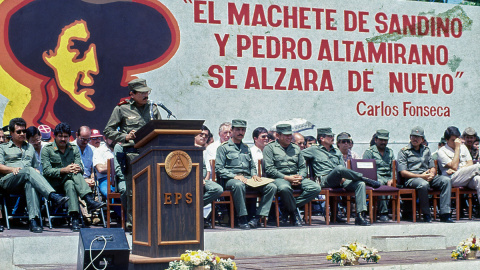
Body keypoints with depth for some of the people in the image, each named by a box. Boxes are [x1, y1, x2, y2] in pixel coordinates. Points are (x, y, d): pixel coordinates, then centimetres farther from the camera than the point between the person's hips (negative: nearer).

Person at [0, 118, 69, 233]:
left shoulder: (30, 147, 34)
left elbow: (35, 166, 30)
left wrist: (36, 171, 5)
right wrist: (13, 169, -11)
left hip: (27, 180, 2)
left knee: (30, 183, -40)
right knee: (28, 171, -37)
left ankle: (34, 220, -54)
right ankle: (54, 196, -56)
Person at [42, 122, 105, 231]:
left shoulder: (74, 149, 14)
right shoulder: (47, 150, 3)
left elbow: (80, 168, 3)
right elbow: (47, 171, -10)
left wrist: (77, 168, -24)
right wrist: (64, 170, -26)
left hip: (69, 180, 3)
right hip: (54, 183, -3)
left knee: (70, 185, -36)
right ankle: (89, 200, -53)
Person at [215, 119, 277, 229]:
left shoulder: (246, 148, 27)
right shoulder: (224, 147, 7)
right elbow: (219, 169, -2)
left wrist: (254, 175, 6)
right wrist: (234, 176, -16)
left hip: (247, 178, 6)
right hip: (230, 179, -5)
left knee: (272, 187, -18)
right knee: (239, 185, -43)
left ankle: (257, 217, -21)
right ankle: (242, 219, -33)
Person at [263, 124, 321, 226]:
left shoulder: (296, 148, 23)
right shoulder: (270, 148, 5)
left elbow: (303, 167, 19)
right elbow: (269, 169, -6)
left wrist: (300, 177, -5)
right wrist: (286, 178, -14)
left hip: (296, 177, 5)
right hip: (279, 178, -5)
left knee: (316, 188, -20)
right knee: (285, 188, -41)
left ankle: (291, 206, -13)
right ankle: (293, 212, -14)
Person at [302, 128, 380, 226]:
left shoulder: (337, 152, 29)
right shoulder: (314, 150, 14)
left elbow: (344, 169, 22)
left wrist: (343, 178, -3)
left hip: (340, 181, 6)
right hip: (325, 180, -5)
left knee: (360, 184, -24)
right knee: (339, 168, -37)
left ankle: (360, 215, -33)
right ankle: (365, 179, -22)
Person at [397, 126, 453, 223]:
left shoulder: (426, 150, 24)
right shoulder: (403, 151, 7)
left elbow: (433, 167, 19)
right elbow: (403, 173, -3)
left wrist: (431, 175, -6)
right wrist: (420, 176, -14)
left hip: (427, 177, 5)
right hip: (412, 178, -5)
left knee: (446, 180, -22)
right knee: (423, 184, -39)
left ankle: (445, 214, -27)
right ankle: (426, 215, -23)